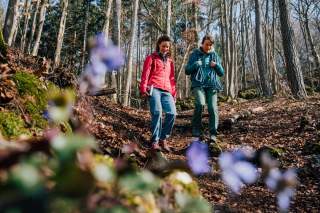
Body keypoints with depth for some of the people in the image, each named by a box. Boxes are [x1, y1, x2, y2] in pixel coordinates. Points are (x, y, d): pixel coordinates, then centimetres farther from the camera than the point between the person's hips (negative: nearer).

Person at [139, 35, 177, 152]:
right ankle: (154, 141, -13)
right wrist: (143, 89, -9)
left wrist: (173, 93, 18)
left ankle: (163, 139, 0)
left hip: (166, 91, 5)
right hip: (154, 89, -4)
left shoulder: (170, 61, 27)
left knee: (172, 113, -13)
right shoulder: (151, 58, 12)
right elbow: (145, 74, 3)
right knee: (157, 112, -20)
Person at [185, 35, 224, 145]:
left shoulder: (215, 55, 17)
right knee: (200, 104, -25)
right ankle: (197, 134, -15)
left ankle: (213, 135, -3)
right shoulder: (194, 54, 11)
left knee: (213, 108, -12)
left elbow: (221, 73, 17)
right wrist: (195, 65, -10)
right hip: (198, 84, -2)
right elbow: (187, 71, 10)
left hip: (212, 84, 2)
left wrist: (216, 66, -4)